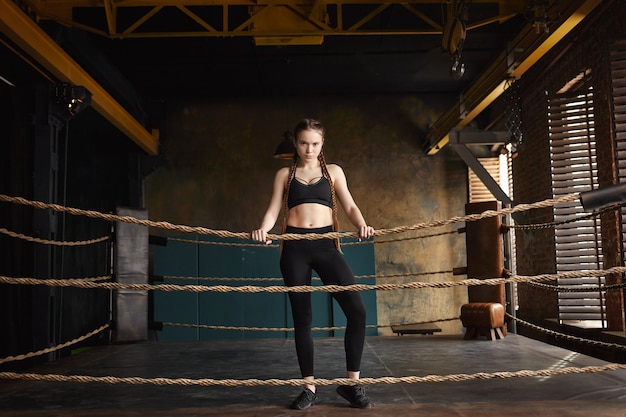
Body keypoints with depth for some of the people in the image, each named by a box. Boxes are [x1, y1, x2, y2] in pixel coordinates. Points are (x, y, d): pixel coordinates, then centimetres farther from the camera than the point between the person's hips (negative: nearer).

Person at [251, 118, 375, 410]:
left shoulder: (333, 172, 14)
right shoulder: (284, 174, 14)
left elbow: (349, 205, 7)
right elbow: (273, 210, 5)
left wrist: (361, 224, -15)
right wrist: (263, 230, -16)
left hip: (325, 244, 0)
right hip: (294, 247, 0)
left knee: (356, 310, -13)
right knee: (302, 318, 4)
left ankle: (351, 382, 1)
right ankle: (309, 387, 15)